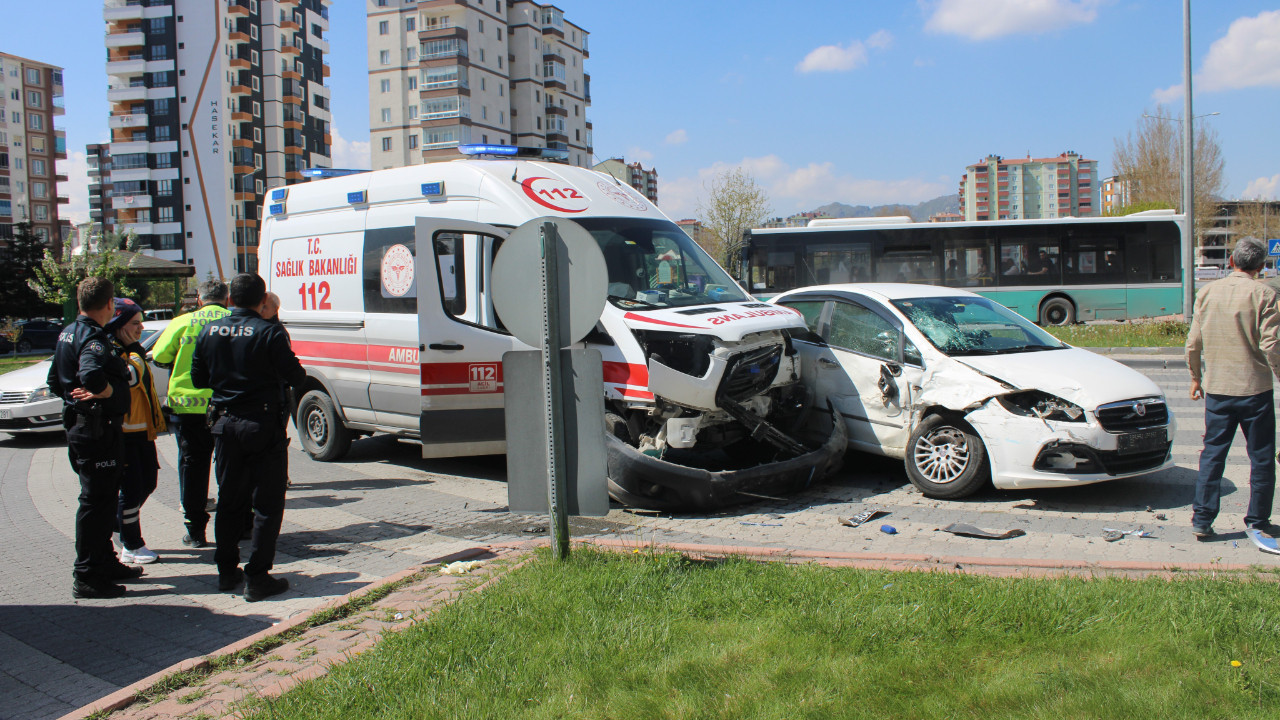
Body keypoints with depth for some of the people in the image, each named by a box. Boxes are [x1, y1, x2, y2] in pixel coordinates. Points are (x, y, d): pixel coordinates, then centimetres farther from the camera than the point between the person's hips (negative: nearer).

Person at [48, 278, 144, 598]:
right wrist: (106, 392, -20)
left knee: (102, 498, 20)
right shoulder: (94, 338, -19)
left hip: (77, 425, 10)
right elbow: (91, 374, -38)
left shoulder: (68, 334, 12)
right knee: (95, 502, -3)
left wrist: (75, 396, 14)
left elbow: (55, 381, 20)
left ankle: (106, 563, 31)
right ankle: (87, 577, 3)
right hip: (97, 430, -10)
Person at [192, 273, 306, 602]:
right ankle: (257, 578, 1)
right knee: (267, 504, 2)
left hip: (225, 425, 5)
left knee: (229, 501, 17)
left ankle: (226, 571, 25)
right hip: (263, 425, -5)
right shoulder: (270, 333, -14)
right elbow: (295, 378, -11)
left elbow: (198, 379, 11)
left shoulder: (209, 332, 2)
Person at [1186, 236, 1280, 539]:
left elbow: (1193, 343, 5)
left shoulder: (1207, 292, 3)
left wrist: (1195, 377, 17)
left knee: (1212, 454, 10)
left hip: (1216, 388, 3)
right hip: (1255, 388, -3)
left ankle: (1202, 520, 9)